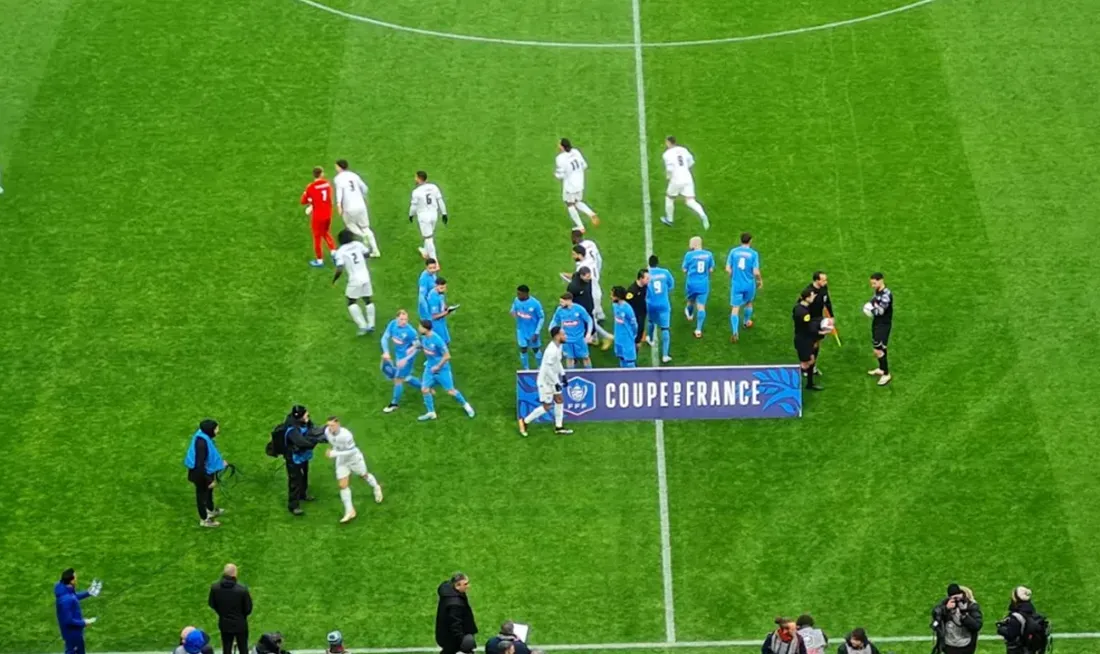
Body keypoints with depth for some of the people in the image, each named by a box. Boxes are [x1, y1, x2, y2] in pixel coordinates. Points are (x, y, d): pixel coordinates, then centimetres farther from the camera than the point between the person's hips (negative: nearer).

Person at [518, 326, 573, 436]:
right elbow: (548, 369, -29)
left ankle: (559, 428, 24)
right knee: (546, 407, -1)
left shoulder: (558, 346, 0)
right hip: (545, 382, -10)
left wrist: (563, 375, 11)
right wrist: (556, 383, -21)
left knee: (560, 401, 14)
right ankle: (525, 421, 15)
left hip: (552, 380, 10)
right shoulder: (552, 350, -30)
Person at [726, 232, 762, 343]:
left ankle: (735, 332, -15)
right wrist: (760, 280, 7)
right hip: (749, 284, 0)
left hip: (736, 284, 0)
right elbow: (756, 272, -13)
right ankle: (747, 322, 50)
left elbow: (728, 268, -4)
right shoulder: (753, 254, -11)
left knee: (735, 308, -1)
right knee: (749, 303, 28)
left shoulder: (733, 251, -5)